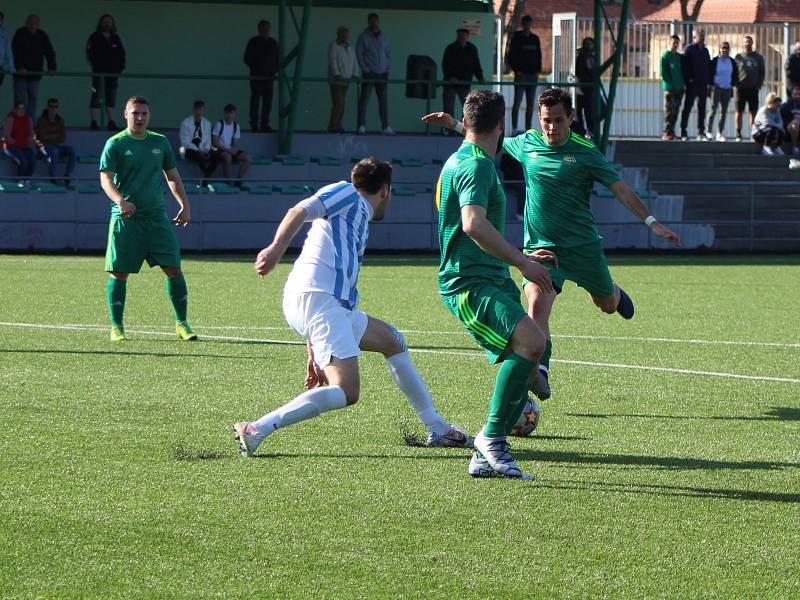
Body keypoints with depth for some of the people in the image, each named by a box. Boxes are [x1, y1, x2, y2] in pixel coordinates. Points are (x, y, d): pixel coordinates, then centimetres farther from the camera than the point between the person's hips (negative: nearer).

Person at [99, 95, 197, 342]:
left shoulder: (160, 143, 12)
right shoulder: (115, 144, -2)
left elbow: (172, 176, 22)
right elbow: (105, 178, -11)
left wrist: (184, 206, 15)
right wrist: (120, 200, -29)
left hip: (157, 217, 4)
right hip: (125, 219, -4)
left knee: (174, 269, -1)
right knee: (119, 273, -3)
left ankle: (182, 324, 8)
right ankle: (117, 328, 7)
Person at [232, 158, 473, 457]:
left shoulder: (359, 220, 31)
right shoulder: (346, 194, 6)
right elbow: (299, 211, -13)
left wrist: (315, 354, 31)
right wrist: (276, 248, -31)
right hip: (316, 296, -10)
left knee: (393, 341, 25)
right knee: (346, 392, -20)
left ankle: (438, 430, 30)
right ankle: (256, 430, -24)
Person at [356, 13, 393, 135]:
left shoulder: (383, 38, 13)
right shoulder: (364, 37, -1)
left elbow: (389, 54, 17)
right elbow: (359, 54, -3)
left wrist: (388, 68, 6)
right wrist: (365, 69, -10)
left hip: (382, 74, 5)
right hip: (369, 73, -5)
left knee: (383, 100, 5)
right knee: (364, 99, -7)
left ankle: (386, 126, 7)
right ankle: (361, 126, -8)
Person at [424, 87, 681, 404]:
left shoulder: (585, 152, -10)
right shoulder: (527, 143, 1)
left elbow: (621, 190, -9)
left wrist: (652, 222, -18)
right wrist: (454, 124, 22)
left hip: (582, 244, -1)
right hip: (540, 246, 1)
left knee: (608, 305, 19)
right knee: (537, 306, -24)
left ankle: (614, 292, 57)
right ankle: (539, 373, -30)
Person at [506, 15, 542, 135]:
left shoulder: (535, 39, 12)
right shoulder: (516, 38, -2)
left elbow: (539, 55, 17)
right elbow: (511, 56, -2)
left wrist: (538, 71, 5)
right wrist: (516, 70, -11)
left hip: (532, 75, 5)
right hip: (521, 75, -5)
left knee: (530, 104, 5)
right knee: (517, 102, -8)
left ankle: (528, 128, 9)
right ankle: (514, 128, -7)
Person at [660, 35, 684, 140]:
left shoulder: (680, 57, 16)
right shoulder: (666, 55, -1)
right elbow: (663, 72, -7)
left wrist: (684, 83, 8)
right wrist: (670, 83, -13)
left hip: (679, 88, 6)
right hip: (669, 88, -6)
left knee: (676, 111, 6)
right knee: (669, 110, -9)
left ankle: (671, 131, 11)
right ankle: (667, 133, -11)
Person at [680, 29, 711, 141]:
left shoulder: (705, 50, 16)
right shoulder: (689, 49, -3)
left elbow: (709, 67, 19)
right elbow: (684, 66, -9)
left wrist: (708, 82, 10)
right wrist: (688, 80, -15)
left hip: (703, 84, 6)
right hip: (692, 84, -6)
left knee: (702, 109, 7)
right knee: (687, 108, -3)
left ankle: (701, 133, 11)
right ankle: (683, 133, -2)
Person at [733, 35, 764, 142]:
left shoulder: (758, 57, 9)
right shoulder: (738, 57, 5)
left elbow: (762, 72, 11)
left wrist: (758, 85, 0)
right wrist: (737, 84, -6)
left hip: (753, 88, 1)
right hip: (741, 88, -1)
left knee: (753, 112, 1)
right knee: (739, 112, 0)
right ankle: (738, 134, 3)